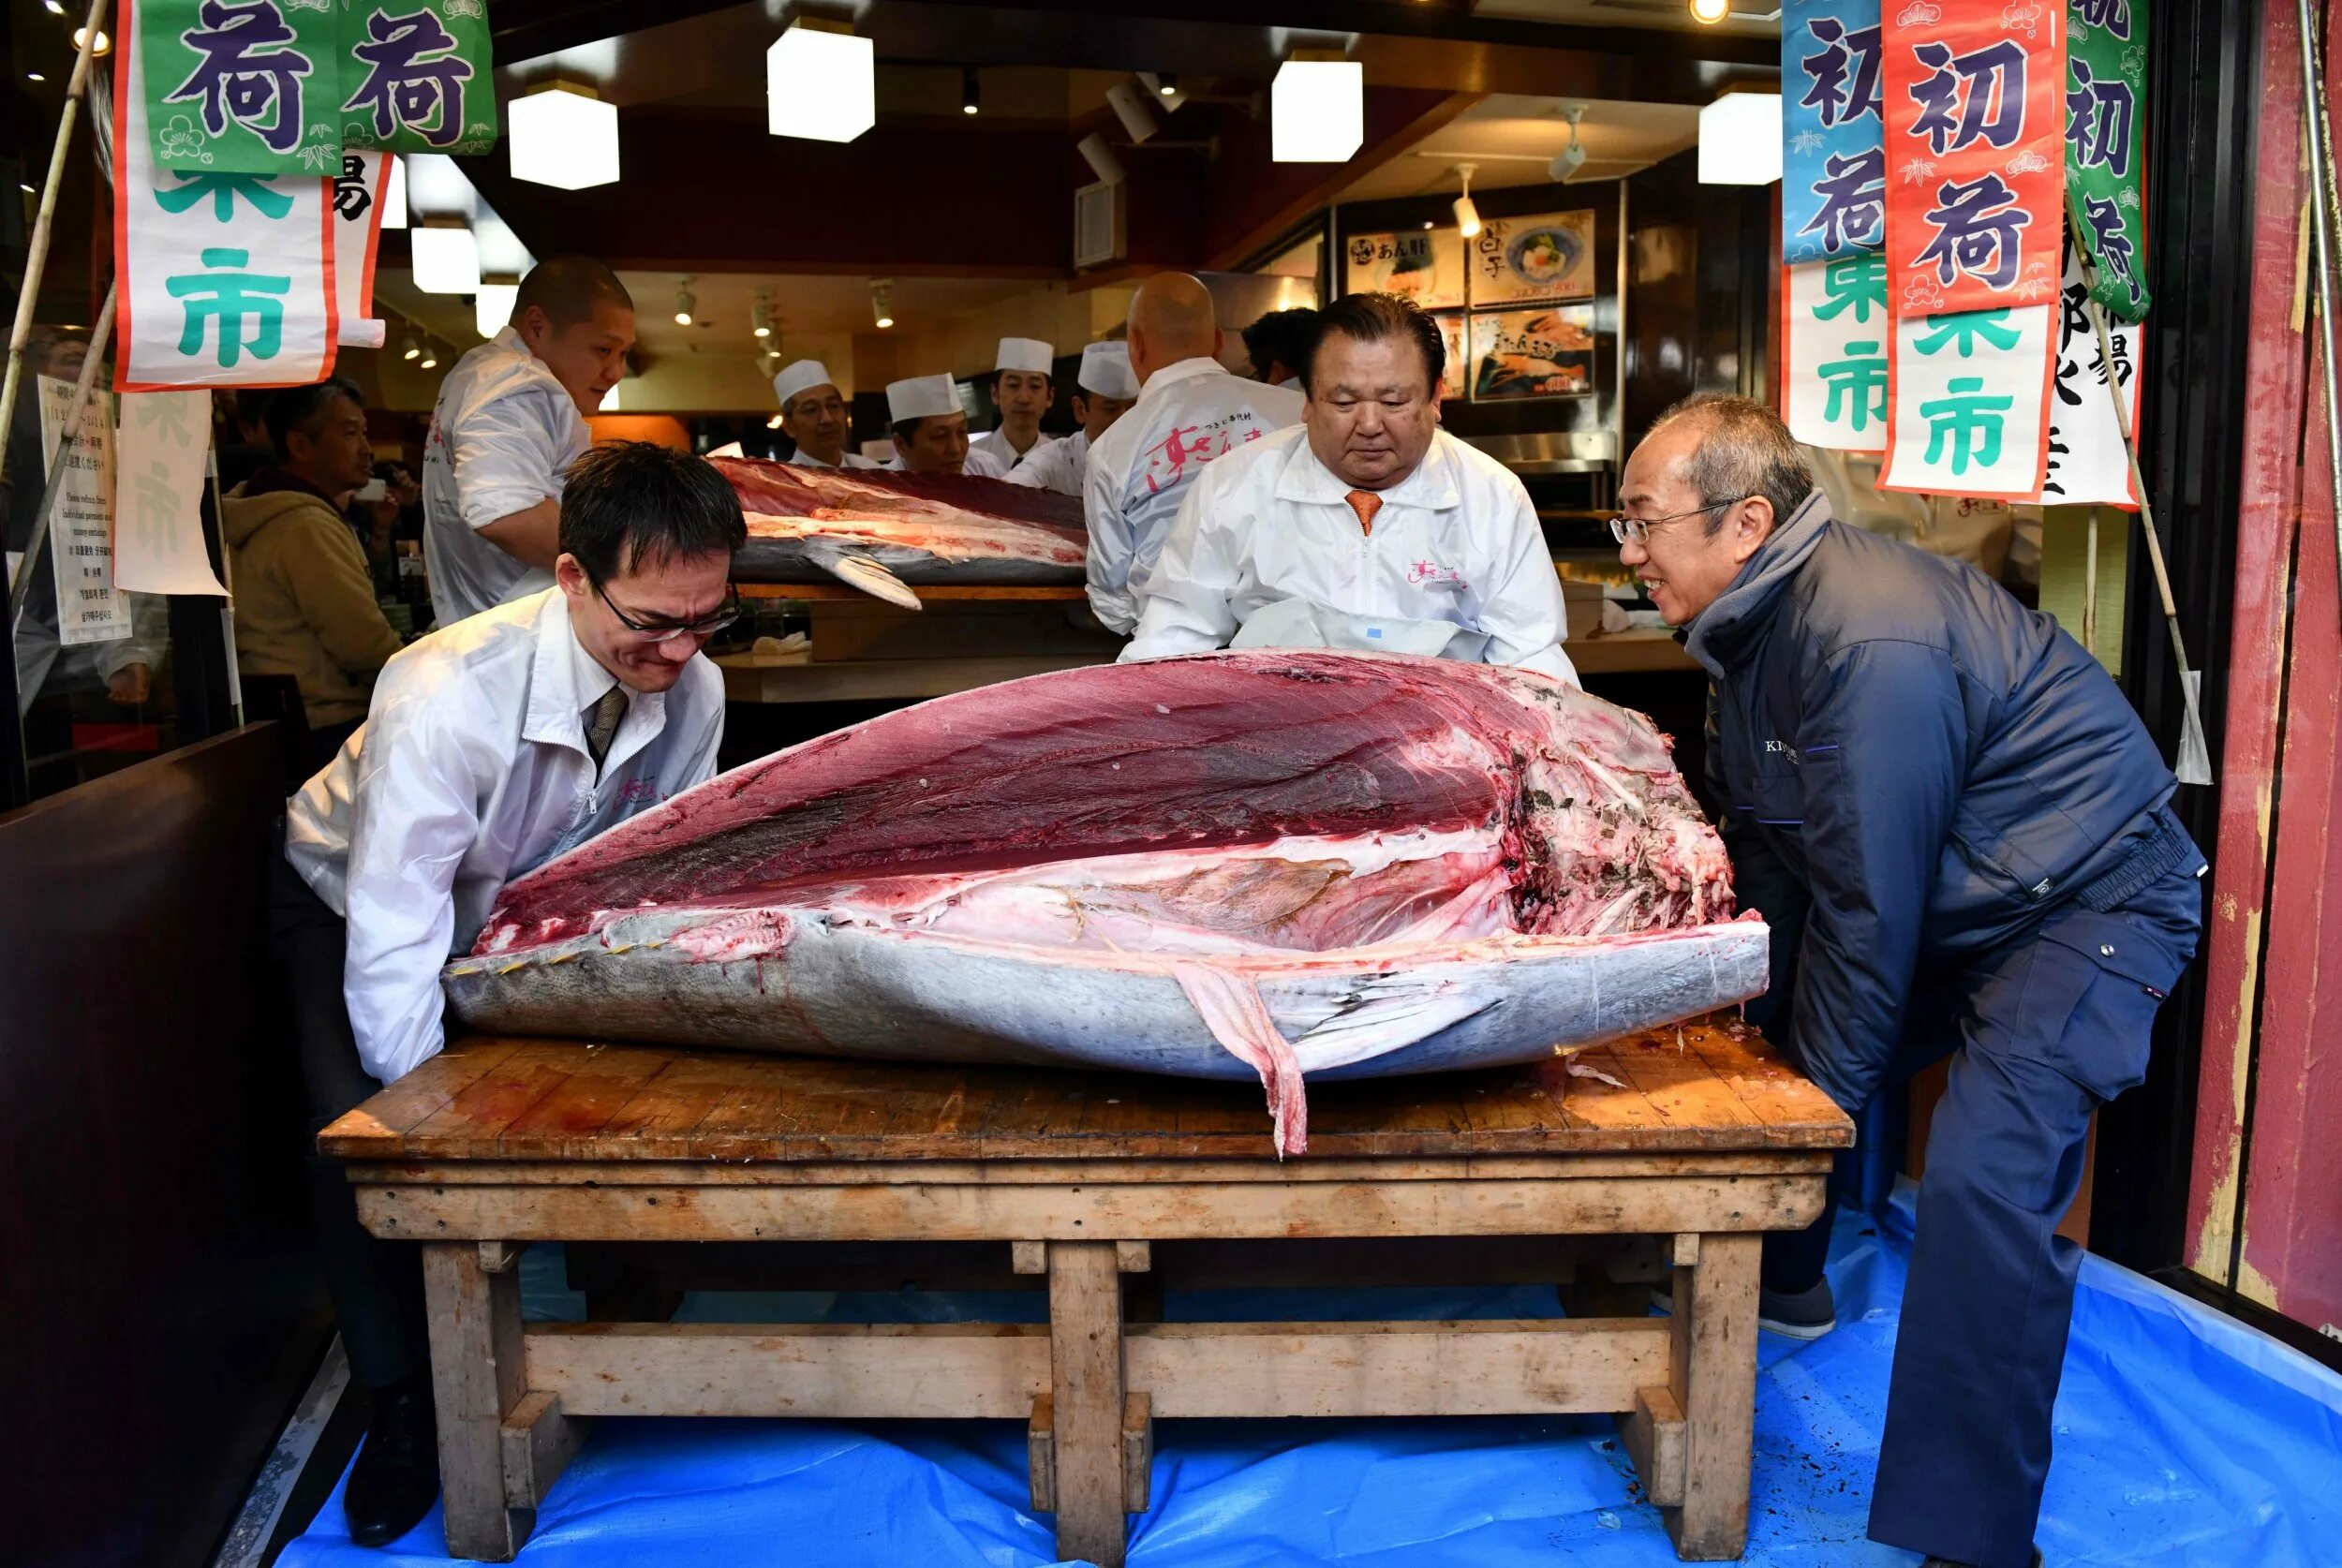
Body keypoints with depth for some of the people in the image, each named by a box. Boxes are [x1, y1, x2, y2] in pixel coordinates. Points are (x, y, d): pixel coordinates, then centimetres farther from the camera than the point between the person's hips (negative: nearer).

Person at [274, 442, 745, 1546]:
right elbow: (392, 958, -38)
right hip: (357, 902, -4)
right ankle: (403, 1399, 0)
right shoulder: (446, 695, -41)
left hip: (522, 914, 4)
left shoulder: (693, 688, -24)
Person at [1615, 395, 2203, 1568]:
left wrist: (1827, 1094, -15)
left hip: (2087, 902, -10)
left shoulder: (1875, 646, -31)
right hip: (1943, 902, 10)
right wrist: (1746, 1016, 7)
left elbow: (1870, 905, -26)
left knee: (1985, 1173, -27)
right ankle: (1779, 1281, 42)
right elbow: (1762, 849, 6)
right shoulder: (1756, 620, -1)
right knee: (1772, 1033, 19)